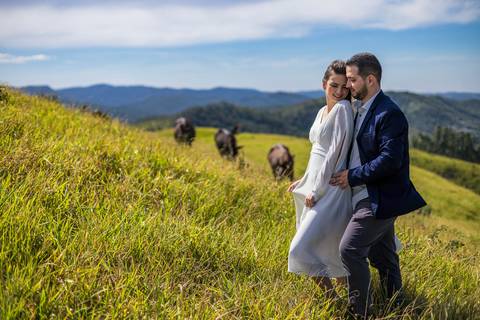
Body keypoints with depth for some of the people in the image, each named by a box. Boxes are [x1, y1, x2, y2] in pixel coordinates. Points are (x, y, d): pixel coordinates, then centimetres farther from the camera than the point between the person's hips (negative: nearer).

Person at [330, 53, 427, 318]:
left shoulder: (389, 114, -17)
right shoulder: (362, 111, 13)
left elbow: (390, 160, -25)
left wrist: (353, 176, -17)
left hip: (380, 199, -10)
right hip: (368, 197, 10)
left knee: (350, 249, -11)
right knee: (382, 256, 17)